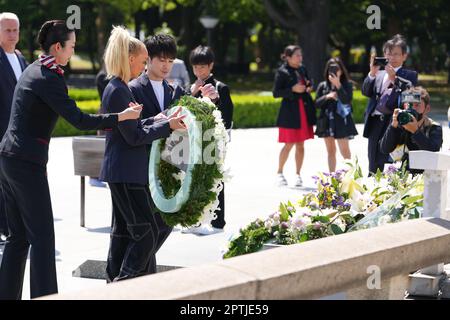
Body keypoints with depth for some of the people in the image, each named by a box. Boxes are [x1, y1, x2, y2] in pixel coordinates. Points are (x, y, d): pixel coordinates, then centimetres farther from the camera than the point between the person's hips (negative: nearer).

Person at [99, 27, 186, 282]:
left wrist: (154, 121, 12)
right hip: (128, 172, -10)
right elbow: (134, 137, -17)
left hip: (120, 172, 10)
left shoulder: (116, 88, 13)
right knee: (152, 228, -6)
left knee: (124, 231, 14)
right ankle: (125, 283, -5)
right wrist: (167, 126, -11)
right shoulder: (119, 91, -17)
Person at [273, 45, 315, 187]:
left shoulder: (303, 70, 11)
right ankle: (280, 173, 11)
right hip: (290, 112, -6)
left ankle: (298, 174, 15)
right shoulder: (282, 72, -7)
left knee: (300, 144, 8)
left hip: (304, 111, 6)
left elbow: (308, 85, 26)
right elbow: (276, 93, -10)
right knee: (289, 144, -4)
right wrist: (293, 89, -20)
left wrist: (308, 88, 2)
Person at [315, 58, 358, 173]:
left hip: (341, 121, -4)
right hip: (327, 121, 4)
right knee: (330, 151, 11)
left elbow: (346, 100, -16)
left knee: (344, 150, -7)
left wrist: (338, 85, -20)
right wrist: (327, 96, -12)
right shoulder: (323, 86, 7)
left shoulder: (347, 84, -2)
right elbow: (317, 104, 5)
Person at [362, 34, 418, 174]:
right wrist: (372, 73, -4)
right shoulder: (379, 74, 21)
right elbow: (366, 92, 9)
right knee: (374, 167, 8)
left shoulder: (410, 75, 6)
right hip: (375, 123, 5)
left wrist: (394, 78, -17)